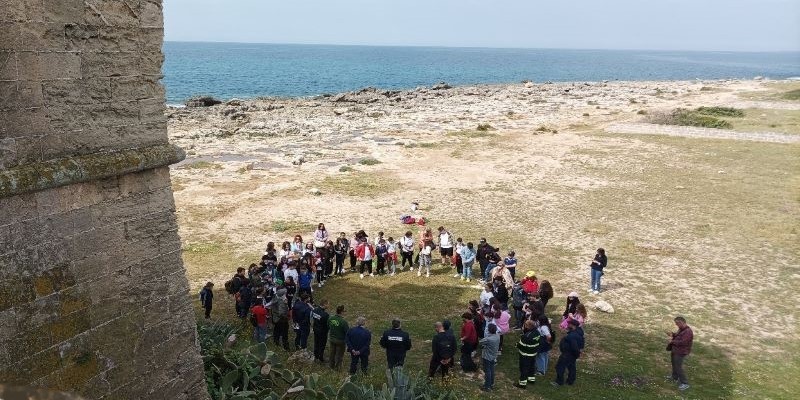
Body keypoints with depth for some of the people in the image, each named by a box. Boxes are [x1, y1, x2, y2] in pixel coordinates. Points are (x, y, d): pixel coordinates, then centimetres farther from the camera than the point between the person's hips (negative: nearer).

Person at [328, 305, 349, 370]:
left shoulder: (330, 319, -11)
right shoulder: (343, 321, -29)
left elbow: (328, 328, 4)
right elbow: (347, 332, -21)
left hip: (332, 339, 5)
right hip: (340, 341, -5)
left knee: (332, 352, 23)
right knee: (339, 354, 16)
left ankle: (332, 365, 40)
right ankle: (337, 366, 31)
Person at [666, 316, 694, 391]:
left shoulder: (687, 332, -28)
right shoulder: (681, 329, 4)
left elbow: (682, 342, -31)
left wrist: (673, 341, -20)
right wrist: (672, 334, 1)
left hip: (680, 352, -11)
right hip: (675, 350, 11)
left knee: (678, 367, -8)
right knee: (674, 364, 26)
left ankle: (685, 383, -1)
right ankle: (674, 377, 46)